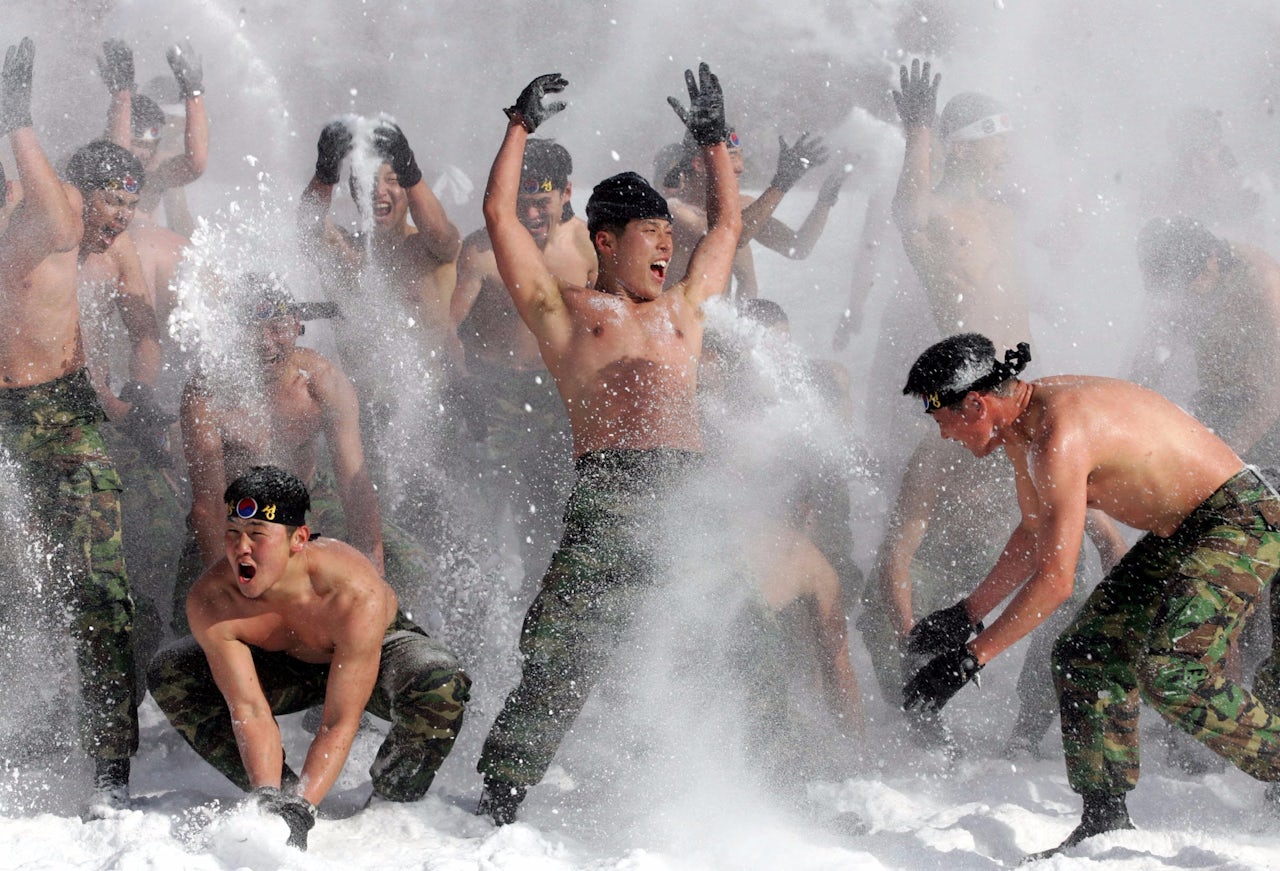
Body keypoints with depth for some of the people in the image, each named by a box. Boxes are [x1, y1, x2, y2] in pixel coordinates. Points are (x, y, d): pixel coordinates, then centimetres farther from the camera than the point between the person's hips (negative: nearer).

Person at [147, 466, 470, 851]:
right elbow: (248, 710, -30)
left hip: (381, 651, -3)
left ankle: (390, 804, -9)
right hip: (289, 665, 4)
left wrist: (299, 811, -47)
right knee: (170, 674, -15)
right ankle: (275, 793, -5)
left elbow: (340, 723, -38)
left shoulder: (357, 595, -40)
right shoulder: (209, 602, -31)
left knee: (442, 684, -37)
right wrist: (269, 800, -45)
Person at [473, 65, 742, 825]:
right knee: (566, 653, -14)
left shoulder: (684, 307, 30)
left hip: (692, 485, 5)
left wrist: (714, 140, 42)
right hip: (612, 486, -5)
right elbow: (500, 213, 16)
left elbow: (729, 224, 42)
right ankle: (499, 802, -13)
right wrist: (523, 125, 22)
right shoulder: (563, 307, 17)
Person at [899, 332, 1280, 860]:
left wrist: (969, 658, -25)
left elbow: (1054, 579, -29)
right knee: (1084, 655, 4)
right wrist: (967, 614, 18)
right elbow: (1035, 534, 19)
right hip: (1176, 534, 11)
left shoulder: (1058, 438, -27)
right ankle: (1106, 819, 6)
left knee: (1168, 671, -24)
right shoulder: (1020, 427, 4)